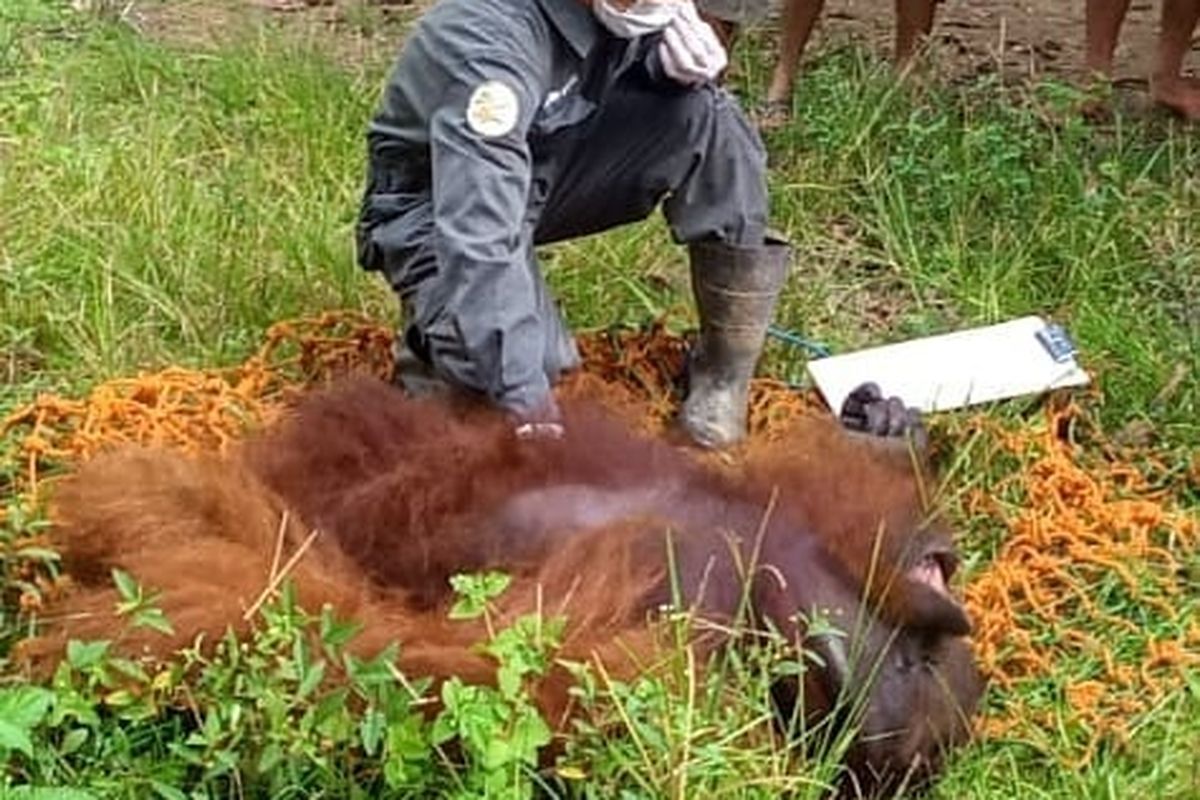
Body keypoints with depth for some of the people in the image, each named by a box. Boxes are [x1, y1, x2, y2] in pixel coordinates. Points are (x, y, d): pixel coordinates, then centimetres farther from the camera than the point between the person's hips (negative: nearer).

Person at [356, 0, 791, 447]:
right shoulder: (491, 39, -35)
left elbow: (643, 40, 7)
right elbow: (480, 239, -40)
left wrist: (672, 57, -19)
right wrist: (528, 406, -45)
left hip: (547, 167, 7)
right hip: (440, 205, -6)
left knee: (706, 117, -16)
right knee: (525, 358, -33)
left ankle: (726, 365, -7)